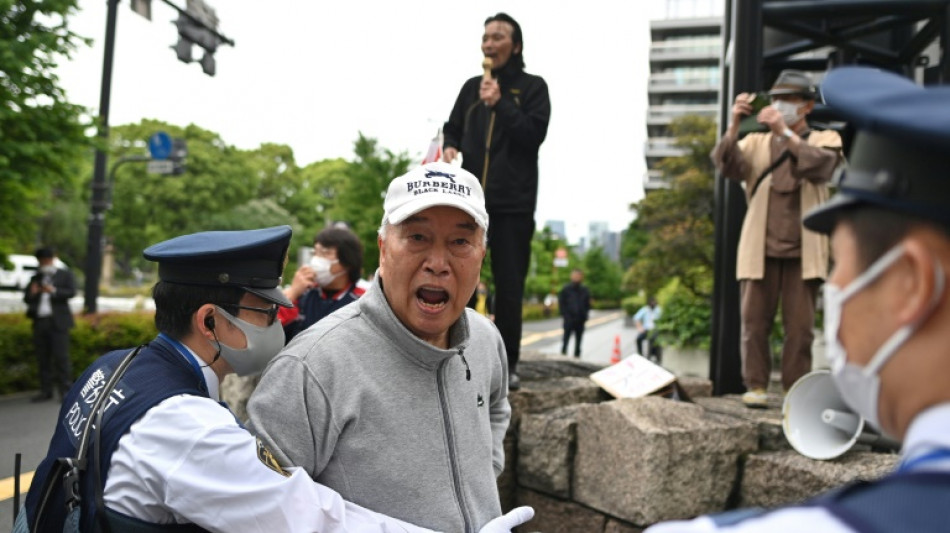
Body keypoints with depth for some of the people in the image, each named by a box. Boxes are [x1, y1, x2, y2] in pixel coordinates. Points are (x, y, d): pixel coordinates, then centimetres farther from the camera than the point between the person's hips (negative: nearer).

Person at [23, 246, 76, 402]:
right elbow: (26, 298, 18)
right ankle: (46, 391, 7)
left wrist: (54, 291, -19)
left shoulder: (65, 275, 11)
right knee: (43, 358, 3)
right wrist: (31, 293, -5)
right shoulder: (36, 278, 22)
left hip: (58, 322, -4)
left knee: (61, 356, -9)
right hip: (39, 322, 5)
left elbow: (71, 292, -4)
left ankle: (65, 390, -8)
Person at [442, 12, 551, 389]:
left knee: (509, 285, 0)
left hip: (513, 202, -3)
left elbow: (534, 135, -7)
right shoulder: (472, 87, 16)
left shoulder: (532, 87, 5)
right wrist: (450, 147, -1)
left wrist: (499, 104, -12)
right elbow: (452, 128, 21)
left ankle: (508, 363, 10)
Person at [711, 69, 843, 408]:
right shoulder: (756, 142, 15)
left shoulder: (826, 141, 12)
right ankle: (756, 386, 6)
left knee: (800, 326, 0)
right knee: (754, 321, -1)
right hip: (760, 249, 1)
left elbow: (821, 165, -12)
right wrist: (734, 126, -20)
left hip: (803, 250, -1)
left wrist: (785, 132, -23)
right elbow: (727, 165, -5)